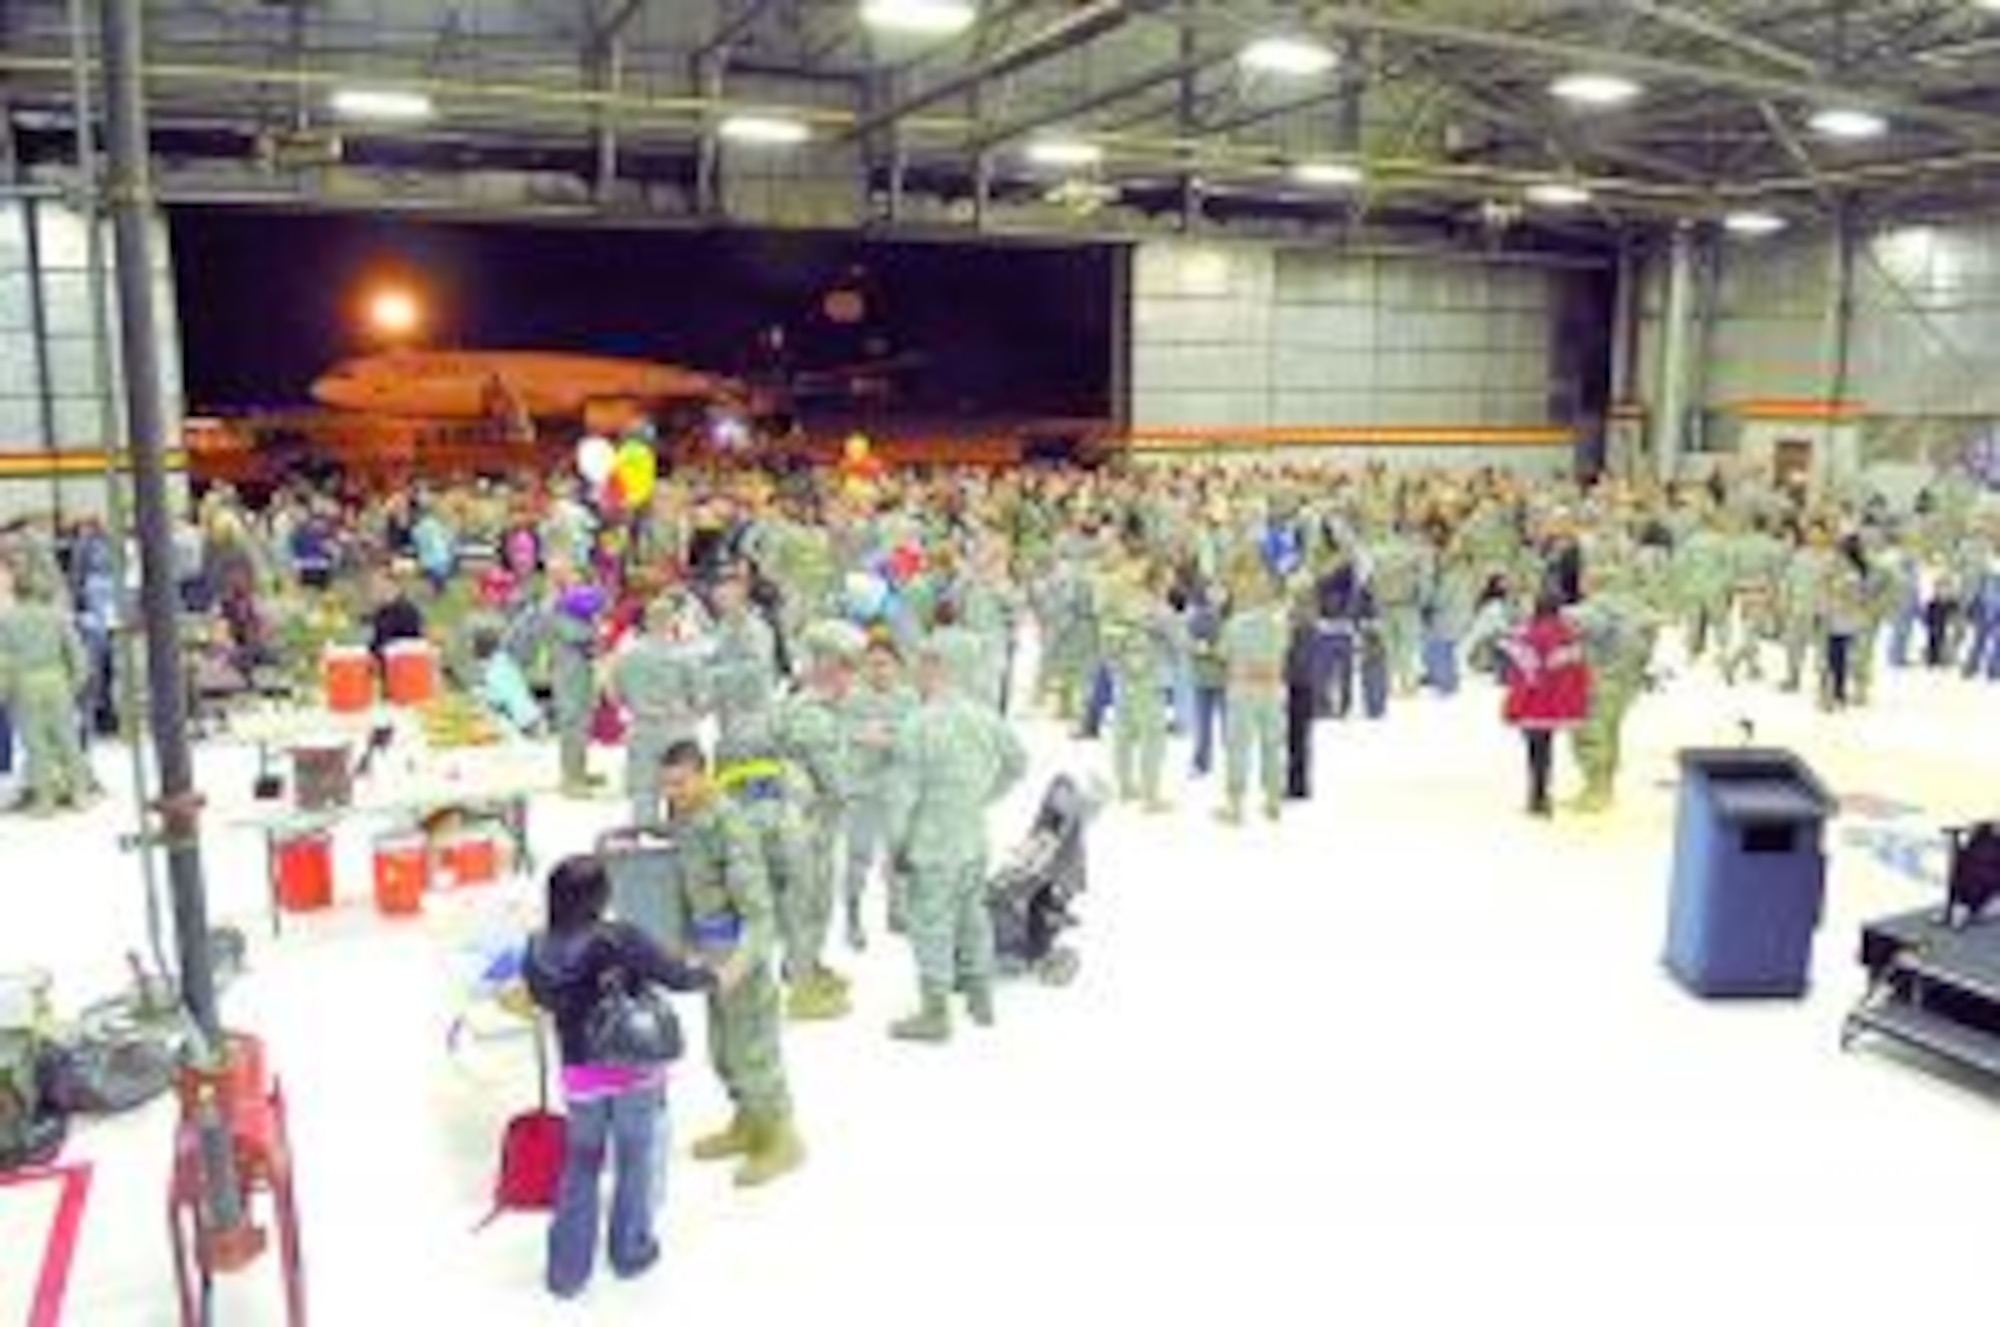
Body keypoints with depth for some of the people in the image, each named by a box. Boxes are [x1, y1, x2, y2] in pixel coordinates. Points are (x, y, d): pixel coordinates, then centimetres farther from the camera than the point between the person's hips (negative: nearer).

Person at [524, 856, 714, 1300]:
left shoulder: (538, 954, -9)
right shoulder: (622, 939, -21)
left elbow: (545, 1001, 6)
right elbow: (677, 977, -15)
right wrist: (708, 976, 4)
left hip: (581, 1075, 3)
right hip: (636, 1069, -3)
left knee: (580, 1166, 19)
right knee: (635, 1161, 17)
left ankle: (567, 1270, 24)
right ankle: (630, 1251, 31)